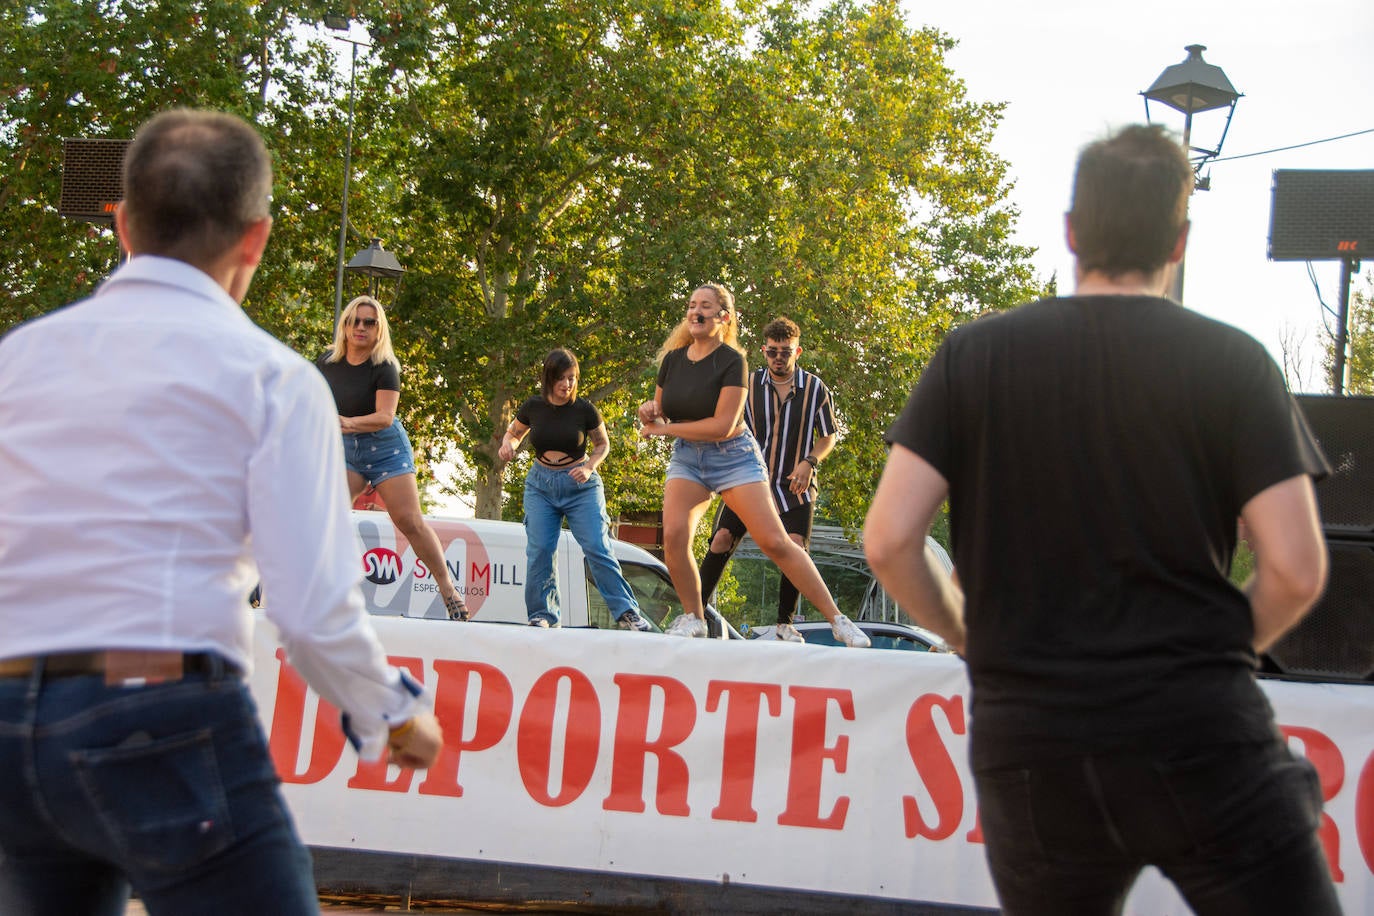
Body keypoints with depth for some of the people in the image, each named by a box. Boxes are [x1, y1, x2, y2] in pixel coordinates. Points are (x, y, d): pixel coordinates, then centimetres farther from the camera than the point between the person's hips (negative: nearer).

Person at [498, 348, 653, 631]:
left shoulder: (584, 409, -9)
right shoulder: (534, 407, -4)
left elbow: (603, 444, 6)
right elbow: (513, 432, 15)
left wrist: (589, 467, -13)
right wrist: (507, 444, -8)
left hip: (580, 485, -2)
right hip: (541, 484, 2)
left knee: (597, 548, -12)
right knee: (538, 550, -8)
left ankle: (627, 612, -10)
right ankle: (542, 615, 2)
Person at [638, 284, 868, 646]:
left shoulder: (732, 361, -14)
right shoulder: (672, 359, 2)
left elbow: (722, 426, -20)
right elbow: (659, 416, 14)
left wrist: (665, 428, -16)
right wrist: (650, 411, -10)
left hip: (733, 457, -4)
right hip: (686, 457, 4)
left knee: (775, 542, -10)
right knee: (673, 534, -20)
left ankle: (837, 620, -3)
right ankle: (693, 618, 0)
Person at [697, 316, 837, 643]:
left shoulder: (815, 388, 0)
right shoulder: (749, 385, 1)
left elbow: (828, 437, 7)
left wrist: (809, 462, -10)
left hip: (794, 484, -1)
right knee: (722, 538, -10)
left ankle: (785, 624, -1)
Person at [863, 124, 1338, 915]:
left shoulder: (973, 356, 2)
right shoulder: (1231, 361, -2)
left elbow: (889, 539, -5)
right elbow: (1295, 570, -8)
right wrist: (1228, 645, 11)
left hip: (1030, 744, 3)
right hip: (1200, 733, -2)